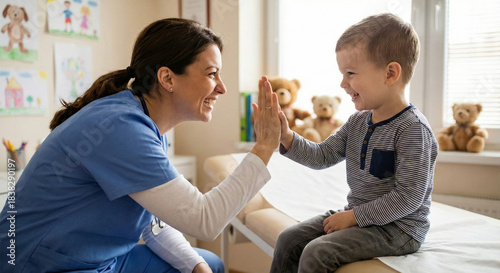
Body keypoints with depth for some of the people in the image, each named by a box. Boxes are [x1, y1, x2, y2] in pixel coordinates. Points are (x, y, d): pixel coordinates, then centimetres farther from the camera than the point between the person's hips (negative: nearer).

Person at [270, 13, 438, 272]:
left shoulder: (412, 129, -20)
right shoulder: (358, 121, 4)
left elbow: (408, 197, -23)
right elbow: (322, 156, 5)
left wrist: (353, 216, -19)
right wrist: (287, 138, -10)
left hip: (397, 228, -8)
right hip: (357, 215, 8)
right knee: (289, 239, 2)